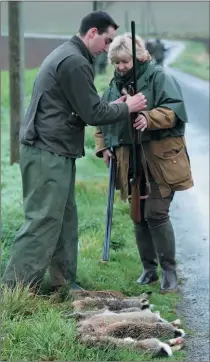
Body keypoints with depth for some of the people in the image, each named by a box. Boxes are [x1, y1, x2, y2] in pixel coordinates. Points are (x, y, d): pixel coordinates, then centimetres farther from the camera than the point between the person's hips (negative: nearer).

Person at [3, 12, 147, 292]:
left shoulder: (64, 55, 17)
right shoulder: (75, 62, -16)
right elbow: (92, 114, -16)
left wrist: (113, 106, 14)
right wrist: (127, 108, -2)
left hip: (53, 153, 11)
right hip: (48, 153, -11)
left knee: (65, 219, 13)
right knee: (43, 222, -8)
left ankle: (64, 282, 18)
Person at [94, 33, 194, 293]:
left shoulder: (158, 77, -5)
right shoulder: (114, 86, 13)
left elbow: (174, 110, -16)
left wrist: (149, 118, -33)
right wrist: (103, 147, 7)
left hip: (160, 159, -6)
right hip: (132, 162, 6)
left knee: (156, 214, -10)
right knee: (139, 217, 8)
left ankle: (169, 270, 3)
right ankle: (149, 269, 21)